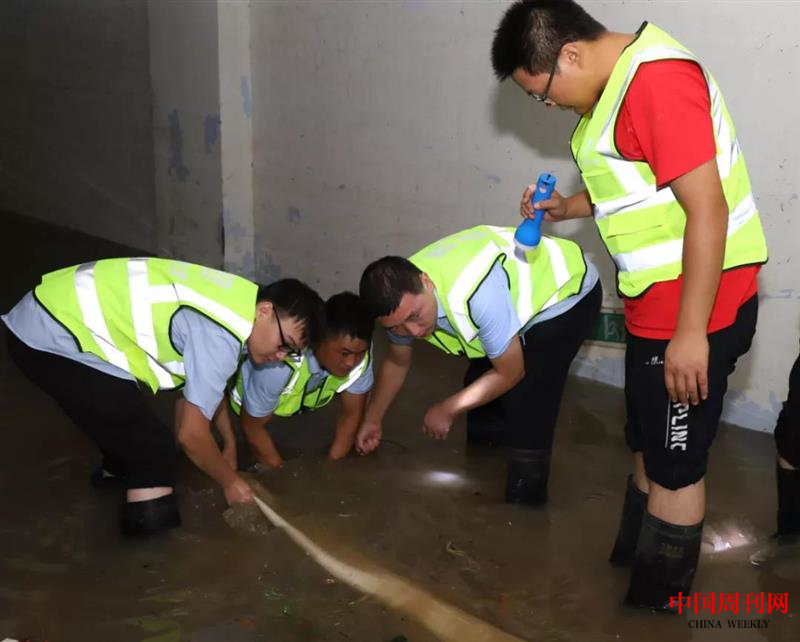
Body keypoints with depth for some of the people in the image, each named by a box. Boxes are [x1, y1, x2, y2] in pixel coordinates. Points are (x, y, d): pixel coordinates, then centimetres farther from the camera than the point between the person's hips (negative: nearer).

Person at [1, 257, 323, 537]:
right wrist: (231, 482, 1)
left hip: (58, 311, 11)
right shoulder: (220, 335, -24)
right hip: (52, 339, -10)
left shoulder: (237, 303, 6)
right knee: (155, 450, -7)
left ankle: (117, 469, 60)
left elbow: (209, 385, 24)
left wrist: (230, 444, 30)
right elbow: (192, 434, -15)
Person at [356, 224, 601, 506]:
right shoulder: (401, 295, -17)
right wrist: (372, 420, 12)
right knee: (479, 384, 7)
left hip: (569, 292, -7)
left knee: (525, 404, -18)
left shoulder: (475, 293, -43)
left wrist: (447, 409, -15)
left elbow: (510, 372, -26)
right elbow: (396, 362, 6)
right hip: (523, 291, 7)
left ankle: (523, 503, 0)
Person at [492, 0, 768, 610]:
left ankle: (657, 604, 22)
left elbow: (707, 209, -26)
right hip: (658, 304, 10)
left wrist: (690, 332, -24)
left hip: (696, 307, -10)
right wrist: (569, 207, 9)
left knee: (676, 464, 5)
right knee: (649, 446, 23)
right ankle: (633, 560, 42)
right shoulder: (621, 81, 9)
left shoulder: (658, 79, -23)